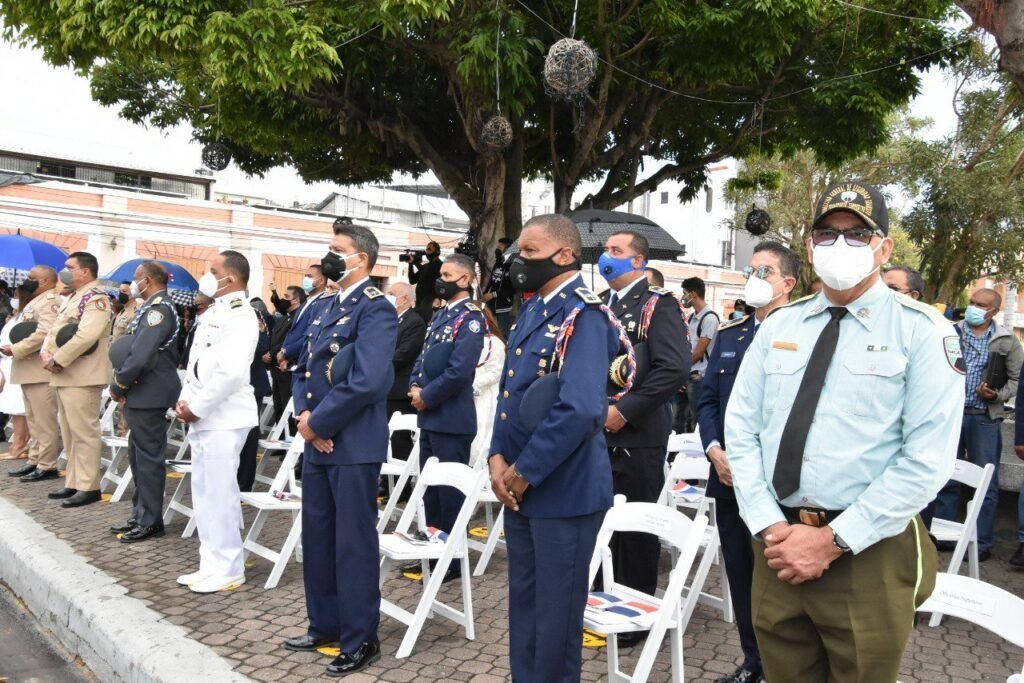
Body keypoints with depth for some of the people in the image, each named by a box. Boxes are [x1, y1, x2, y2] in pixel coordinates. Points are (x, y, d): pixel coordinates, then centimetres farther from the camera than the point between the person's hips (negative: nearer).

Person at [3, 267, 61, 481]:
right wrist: (14, 349, 8)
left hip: (41, 371, -10)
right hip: (29, 370, 10)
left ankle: (47, 466, -1)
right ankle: (35, 461, 23)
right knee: (34, 421, 15)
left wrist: (15, 349, -19)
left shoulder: (50, 301, -13)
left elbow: (45, 333, -25)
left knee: (44, 421, -5)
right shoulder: (35, 302, 20)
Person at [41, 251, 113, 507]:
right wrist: (46, 353, 0)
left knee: (84, 433, -6)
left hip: (82, 377, -10)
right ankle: (74, 482, 23)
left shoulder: (95, 298, -11)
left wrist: (57, 360, -18)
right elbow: (55, 330, 20)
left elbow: (86, 336, -24)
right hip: (65, 376, 10)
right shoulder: (73, 297, 21)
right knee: (70, 434, 15)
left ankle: (88, 487, 0)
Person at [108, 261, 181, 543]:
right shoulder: (152, 307, 15)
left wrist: (117, 385, -12)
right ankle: (140, 514, 26)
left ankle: (151, 521, 7)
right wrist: (122, 385, 6)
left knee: (149, 458, -2)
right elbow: (132, 348, 18)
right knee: (138, 456, 16)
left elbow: (141, 355, -25)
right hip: (140, 394, 10)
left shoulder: (158, 308, -17)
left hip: (148, 395, -10)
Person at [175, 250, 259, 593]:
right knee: (204, 492, 14)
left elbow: (231, 372, -24)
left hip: (223, 417, -9)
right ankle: (211, 564, 25)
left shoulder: (240, 315, -14)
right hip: (202, 416, 10)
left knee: (219, 493, -4)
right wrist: (185, 400, 5)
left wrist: (196, 407, -16)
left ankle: (228, 569, 8)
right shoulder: (213, 313, 15)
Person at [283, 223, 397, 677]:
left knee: (353, 543, 2)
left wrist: (317, 423, -15)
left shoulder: (375, 309, -14)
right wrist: (304, 415, -4)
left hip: (353, 445, -9)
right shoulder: (329, 307, 15)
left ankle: (360, 640, 16)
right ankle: (324, 626, 34)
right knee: (317, 538, 17)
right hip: (318, 444, 9)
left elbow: (365, 382, -24)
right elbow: (305, 369, 15)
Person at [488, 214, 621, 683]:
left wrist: (524, 473, -18)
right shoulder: (531, 310, 10)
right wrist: (499, 459, -1)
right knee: (523, 601, 21)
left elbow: (579, 410, -27)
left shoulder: (583, 316, -17)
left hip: (562, 489, -8)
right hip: (520, 486, 8)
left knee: (555, 608, 8)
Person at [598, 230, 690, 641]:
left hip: (636, 435, -6)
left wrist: (624, 411, -20)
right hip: (594, 432, 6)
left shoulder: (658, 305, -8)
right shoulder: (597, 304, 14)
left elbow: (675, 369, -20)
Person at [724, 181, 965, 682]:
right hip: (776, 546, 4)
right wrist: (769, 528, -8)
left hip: (869, 553, -3)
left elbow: (927, 459, -12)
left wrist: (833, 542, -15)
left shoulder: (921, 330, -5)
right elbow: (741, 430, 3)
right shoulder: (778, 326, 7)